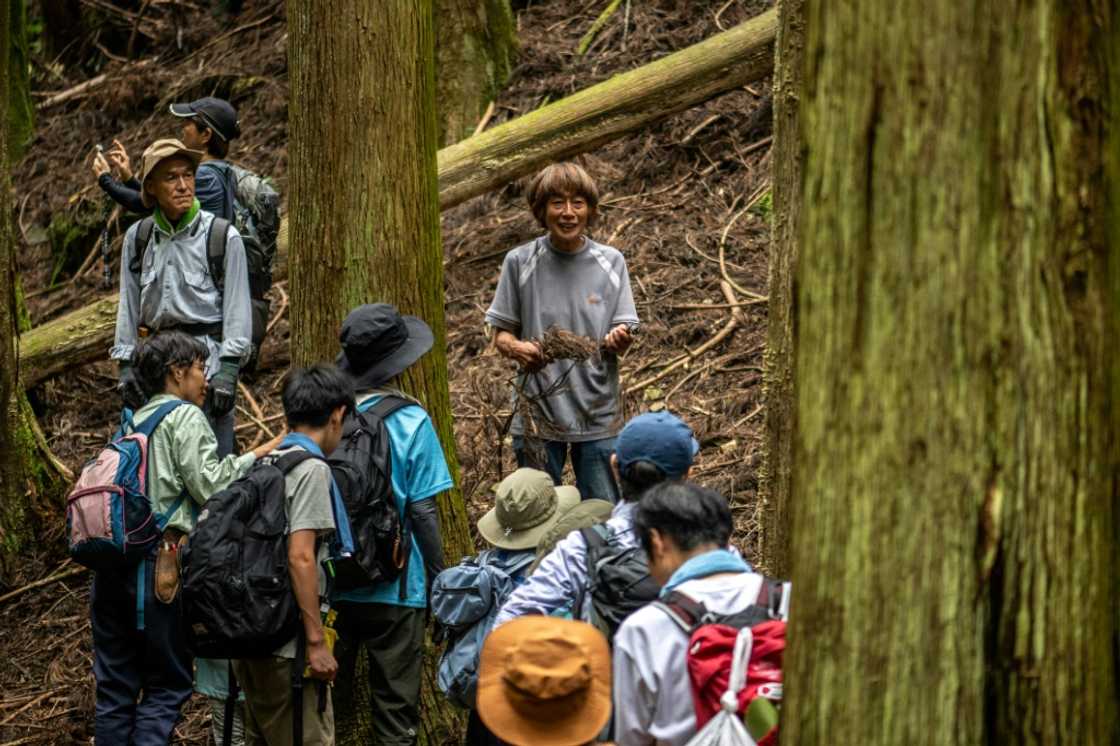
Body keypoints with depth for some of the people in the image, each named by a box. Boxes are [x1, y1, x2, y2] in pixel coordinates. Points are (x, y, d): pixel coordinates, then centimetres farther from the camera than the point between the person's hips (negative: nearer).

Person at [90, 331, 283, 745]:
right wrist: (260, 453, -5)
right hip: (159, 563, -7)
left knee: (116, 685, 9)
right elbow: (209, 486, -11)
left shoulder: (133, 423, 21)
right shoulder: (186, 418, -1)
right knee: (167, 684, -2)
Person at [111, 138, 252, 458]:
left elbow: (237, 305, -3)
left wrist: (229, 368, -10)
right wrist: (126, 364, 8)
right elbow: (129, 304, 14)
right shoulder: (138, 238, 9)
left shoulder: (223, 236, -2)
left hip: (207, 357, -4)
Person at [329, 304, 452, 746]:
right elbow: (422, 511, -12)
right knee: (395, 709, 7)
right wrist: (438, 578, 0)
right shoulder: (410, 423, -12)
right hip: (394, 590, -3)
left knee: (329, 702, 16)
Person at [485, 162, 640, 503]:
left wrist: (619, 340, -22)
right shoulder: (520, 263, -3)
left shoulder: (611, 262, 1)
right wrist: (517, 349, -20)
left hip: (598, 415, 1)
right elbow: (501, 334, 3)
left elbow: (623, 340, 2)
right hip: (538, 414, -1)